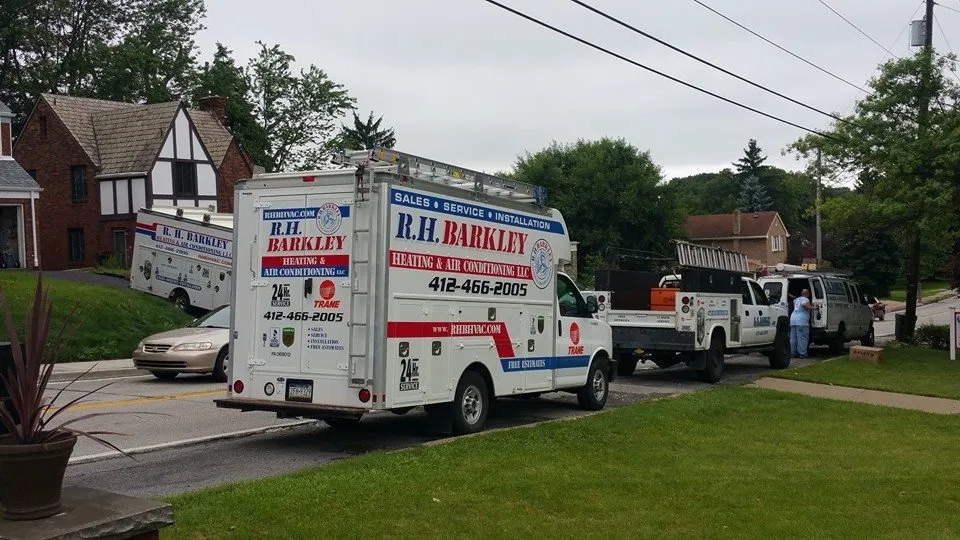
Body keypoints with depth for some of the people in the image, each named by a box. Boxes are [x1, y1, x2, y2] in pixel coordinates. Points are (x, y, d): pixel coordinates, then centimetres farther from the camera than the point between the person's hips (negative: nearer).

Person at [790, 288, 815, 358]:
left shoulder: (797, 299, 21)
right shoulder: (805, 299, -4)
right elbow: (804, 304, -26)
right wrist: (811, 307, -14)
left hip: (793, 319, 8)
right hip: (801, 321, -8)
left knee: (793, 338, 8)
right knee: (802, 338, -7)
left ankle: (793, 353, 9)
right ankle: (802, 353, -10)